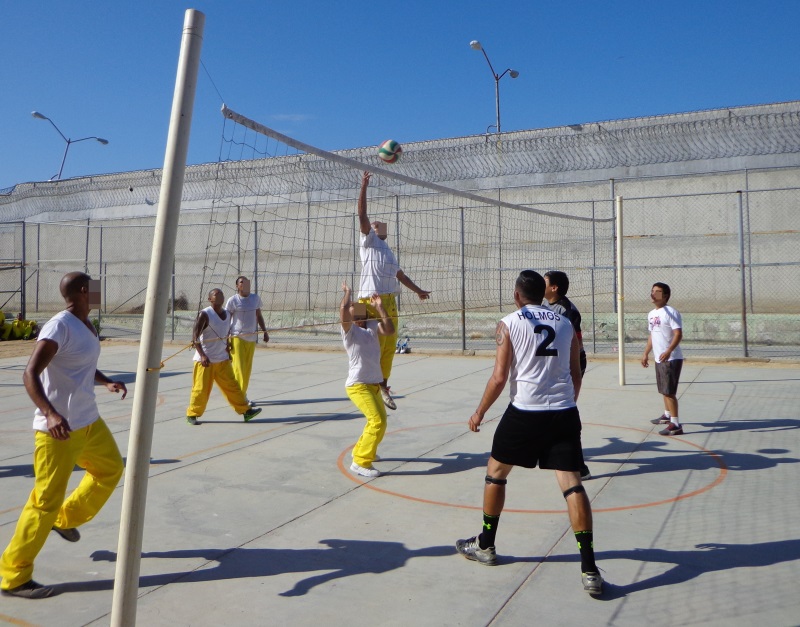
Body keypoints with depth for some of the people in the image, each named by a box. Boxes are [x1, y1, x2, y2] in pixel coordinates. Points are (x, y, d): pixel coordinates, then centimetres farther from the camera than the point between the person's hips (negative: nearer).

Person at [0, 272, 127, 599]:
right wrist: (50, 414, -39)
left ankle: (67, 519, 40)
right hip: (59, 428, -9)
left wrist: (108, 382, 5)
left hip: (88, 421, 9)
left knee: (111, 469, 23)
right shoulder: (59, 327, -19)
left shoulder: (86, 326, 9)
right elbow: (30, 374, -26)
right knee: (46, 500, -3)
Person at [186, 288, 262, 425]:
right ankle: (192, 414, 14)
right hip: (205, 360, -6)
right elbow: (195, 336, -19)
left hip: (222, 360, 6)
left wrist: (227, 350, 18)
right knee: (201, 389, -1)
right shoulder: (205, 315, -13)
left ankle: (245, 411, 7)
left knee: (232, 386, 6)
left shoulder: (227, 314, 10)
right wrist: (202, 355, -29)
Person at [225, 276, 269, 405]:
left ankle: (242, 394, 17)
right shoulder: (233, 300, -5)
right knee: (239, 367, -8)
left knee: (248, 368, 7)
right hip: (237, 338, -5)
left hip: (251, 338, 5)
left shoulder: (256, 298, 8)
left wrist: (265, 331, 12)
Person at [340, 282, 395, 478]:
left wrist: (380, 307, -4)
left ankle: (360, 450, 44)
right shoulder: (349, 330, -8)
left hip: (373, 385, 8)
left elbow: (389, 330, -4)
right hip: (358, 386, -8)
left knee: (380, 419, 24)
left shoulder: (371, 327, 10)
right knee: (377, 421, -18)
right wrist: (347, 292, -5)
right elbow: (343, 308, -24)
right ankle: (361, 463, -9)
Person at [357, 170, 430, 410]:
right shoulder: (369, 241, 4)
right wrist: (364, 187, -15)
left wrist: (417, 290, 42)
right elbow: (362, 215, -8)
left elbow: (400, 274, 35)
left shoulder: (388, 250, 25)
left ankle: (382, 384, 16)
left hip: (390, 301, 7)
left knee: (389, 347, 7)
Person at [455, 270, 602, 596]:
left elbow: (499, 377, -6)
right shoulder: (565, 323, 13)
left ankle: (485, 546, 29)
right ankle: (589, 570, -4)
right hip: (564, 412, 4)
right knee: (571, 483, 2)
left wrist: (480, 412, 5)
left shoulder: (509, 323, -1)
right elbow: (576, 375, 15)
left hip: (525, 412, -3)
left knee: (496, 471, 16)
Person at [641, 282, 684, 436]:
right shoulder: (651, 314, 13)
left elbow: (678, 334, -22)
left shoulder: (671, 312, -14)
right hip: (659, 359, 9)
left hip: (671, 358, -9)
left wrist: (668, 351, -33)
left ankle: (675, 424, -7)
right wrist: (646, 354, 22)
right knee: (664, 390, 22)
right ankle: (667, 415, 40)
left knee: (669, 391, -10)